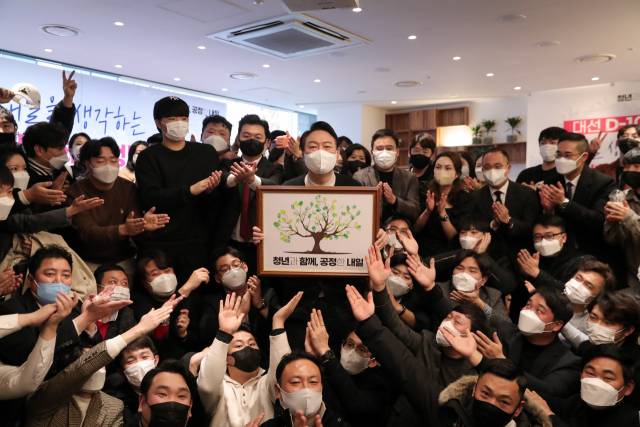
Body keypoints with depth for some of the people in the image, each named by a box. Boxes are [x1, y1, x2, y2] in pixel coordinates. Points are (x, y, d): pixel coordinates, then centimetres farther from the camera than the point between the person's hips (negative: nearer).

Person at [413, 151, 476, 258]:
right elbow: (415, 229, 1)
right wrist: (427, 211, -16)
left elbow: (455, 238, -6)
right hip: (421, 251, 2)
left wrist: (443, 213, -19)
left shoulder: (467, 200, 1)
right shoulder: (426, 193, 7)